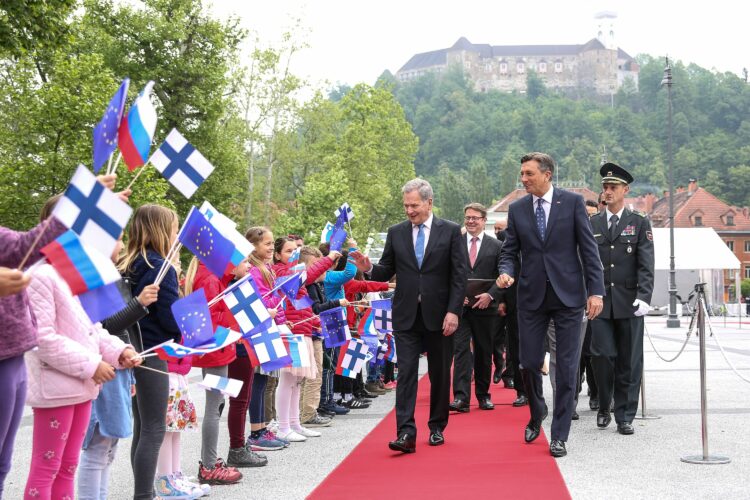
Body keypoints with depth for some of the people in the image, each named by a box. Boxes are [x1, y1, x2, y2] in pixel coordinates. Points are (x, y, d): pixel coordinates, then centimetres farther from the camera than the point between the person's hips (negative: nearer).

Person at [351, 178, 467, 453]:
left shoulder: (451, 231, 0)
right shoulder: (396, 233, 8)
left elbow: (459, 275, -3)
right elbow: (386, 272, 9)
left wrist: (453, 311, -11)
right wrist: (369, 267, -12)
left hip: (439, 315, -1)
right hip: (406, 316, 1)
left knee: (440, 374, 9)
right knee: (406, 373, -6)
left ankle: (437, 427, 23)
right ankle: (406, 433, -9)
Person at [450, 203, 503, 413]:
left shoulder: (496, 246, 5)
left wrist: (490, 295, -11)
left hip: (485, 307, 1)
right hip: (460, 306, 0)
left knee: (484, 352, 9)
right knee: (461, 350, -9)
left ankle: (483, 395, 21)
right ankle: (461, 397, -13)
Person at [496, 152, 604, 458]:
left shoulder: (573, 202, -2)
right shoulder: (517, 209, 6)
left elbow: (588, 248, -2)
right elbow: (510, 251, 9)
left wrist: (596, 290, -7)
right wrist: (506, 272, -13)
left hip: (568, 295, -2)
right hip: (532, 296, 2)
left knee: (566, 368, 1)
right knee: (529, 363, 3)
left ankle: (559, 436, 12)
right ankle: (537, 413, 32)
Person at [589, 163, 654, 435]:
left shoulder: (639, 223, 6)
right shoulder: (592, 224, 10)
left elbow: (646, 265, -2)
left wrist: (644, 297, -14)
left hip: (629, 302, -1)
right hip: (600, 301, 1)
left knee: (629, 361, 3)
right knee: (603, 356, -4)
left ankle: (625, 417, 12)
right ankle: (603, 408, 17)